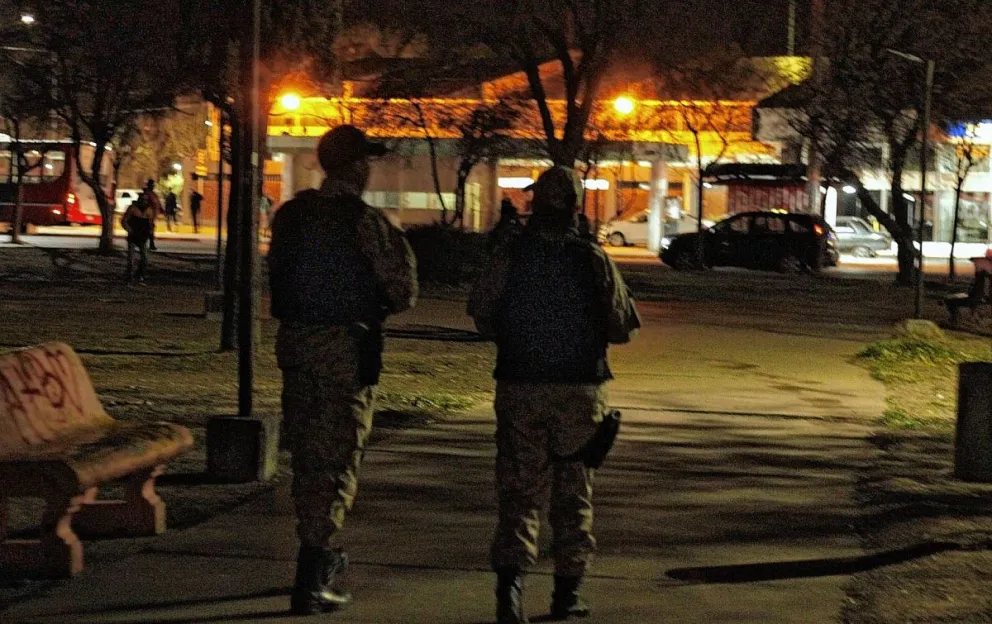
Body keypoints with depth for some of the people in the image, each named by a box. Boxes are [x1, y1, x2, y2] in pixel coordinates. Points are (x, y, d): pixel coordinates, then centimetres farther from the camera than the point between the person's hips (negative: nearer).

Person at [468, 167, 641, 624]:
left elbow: (480, 313, 4)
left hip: (519, 388, 0)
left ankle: (509, 582, -13)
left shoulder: (509, 256, -6)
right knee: (574, 492, 12)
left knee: (519, 489, 5)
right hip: (580, 391, 0)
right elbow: (623, 327, -2)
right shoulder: (594, 261, -7)